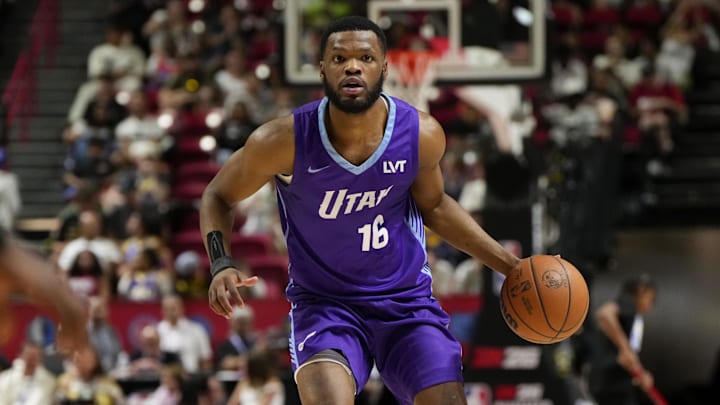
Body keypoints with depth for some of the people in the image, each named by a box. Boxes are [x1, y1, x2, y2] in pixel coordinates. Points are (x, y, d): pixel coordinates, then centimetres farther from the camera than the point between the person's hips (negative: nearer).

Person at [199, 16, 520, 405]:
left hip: (407, 299, 3)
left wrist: (511, 266, 6)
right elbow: (218, 195, -1)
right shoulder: (285, 140, -19)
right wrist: (221, 266, -19)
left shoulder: (421, 134, -11)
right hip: (322, 303, -3)